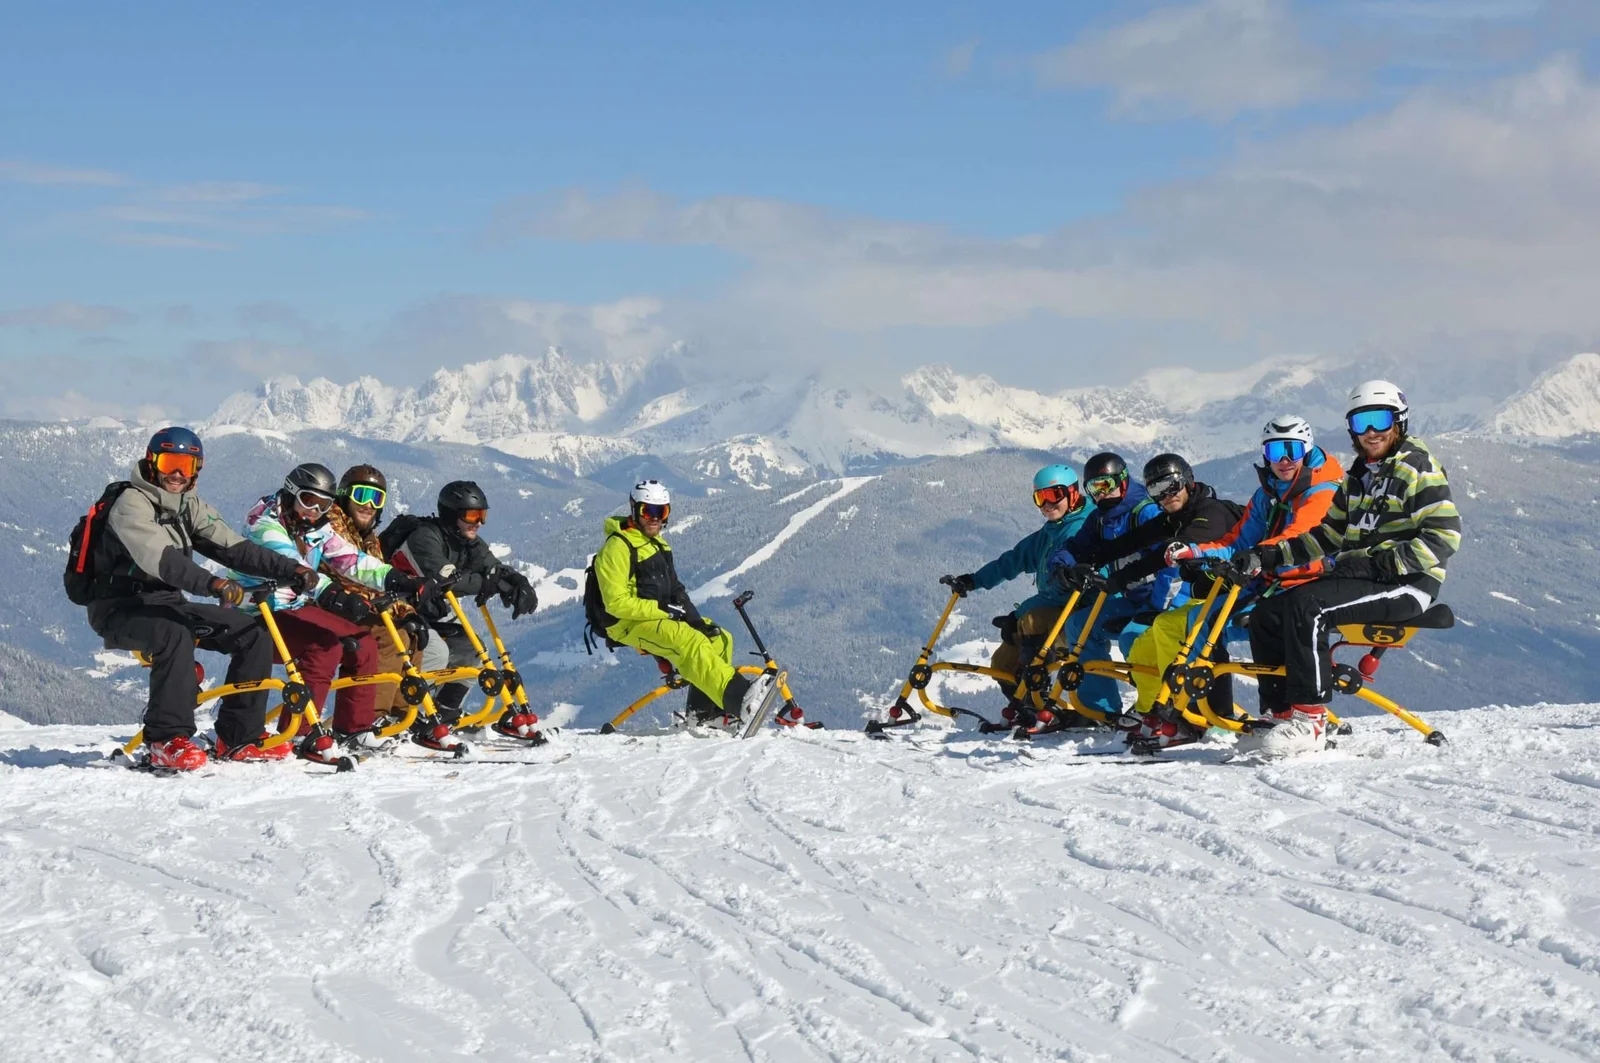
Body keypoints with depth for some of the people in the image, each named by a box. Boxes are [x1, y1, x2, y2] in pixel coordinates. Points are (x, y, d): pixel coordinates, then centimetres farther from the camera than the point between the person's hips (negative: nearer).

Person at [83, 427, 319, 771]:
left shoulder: (190, 507, 10)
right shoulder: (131, 504, -15)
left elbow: (233, 547, -1)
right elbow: (160, 558, -32)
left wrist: (290, 569, -14)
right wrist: (211, 583, -47)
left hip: (166, 604, 8)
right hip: (121, 609, -8)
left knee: (254, 636, -5)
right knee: (175, 636, -38)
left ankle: (239, 735, 0)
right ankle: (166, 741, -33)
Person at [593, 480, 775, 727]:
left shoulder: (657, 544, 17)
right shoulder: (617, 547, -14)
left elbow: (674, 590, 19)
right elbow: (616, 603, -19)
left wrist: (695, 618, 2)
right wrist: (663, 610, -21)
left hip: (660, 616, 10)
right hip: (629, 624, -10)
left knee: (719, 638, 3)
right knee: (690, 641, -31)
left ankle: (704, 710, 5)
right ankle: (739, 698, -45)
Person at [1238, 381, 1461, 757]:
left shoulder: (1418, 467, -6)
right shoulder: (1358, 476, 21)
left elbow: (1445, 536, -16)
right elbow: (1329, 534, 22)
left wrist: (1379, 563, -22)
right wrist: (1271, 555, 8)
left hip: (1406, 584, -9)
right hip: (1359, 577, 9)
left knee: (1305, 604, -30)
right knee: (1267, 614, -2)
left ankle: (1309, 721, -31)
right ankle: (1280, 714, 1)